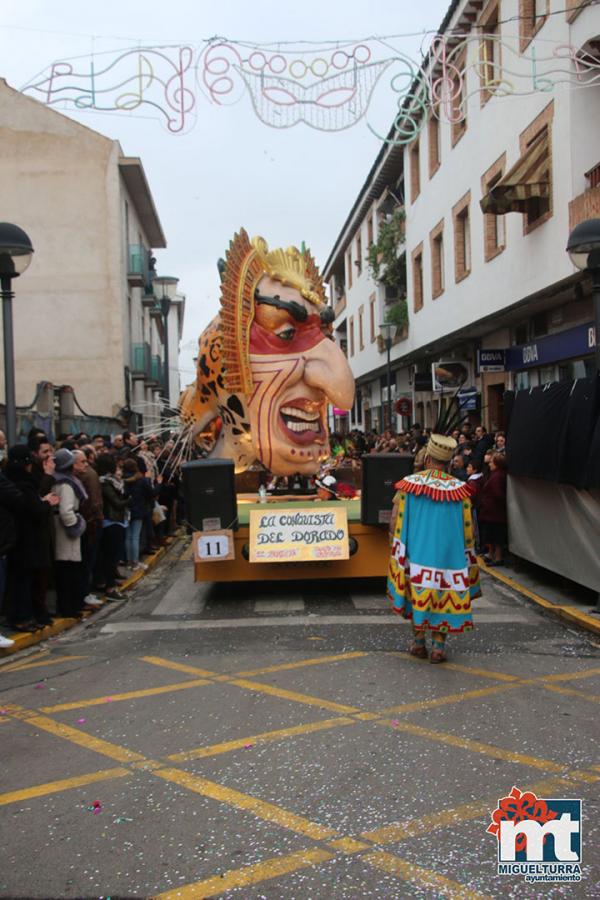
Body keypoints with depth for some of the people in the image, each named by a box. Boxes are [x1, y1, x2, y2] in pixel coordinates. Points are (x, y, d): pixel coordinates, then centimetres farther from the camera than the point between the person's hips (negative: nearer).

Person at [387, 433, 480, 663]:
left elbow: (395, 521, -5)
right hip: (448, 551, 0)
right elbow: (467, 528, -1)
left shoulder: (409, 484, -8)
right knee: (443, 594, 8)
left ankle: (418, 642, 18)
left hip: (416, 550, 0)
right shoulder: (458, 489, -6)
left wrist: (395, 547, 9)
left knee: (418, 592, 13)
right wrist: (467, 555, 12)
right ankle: (438, 646, 8)